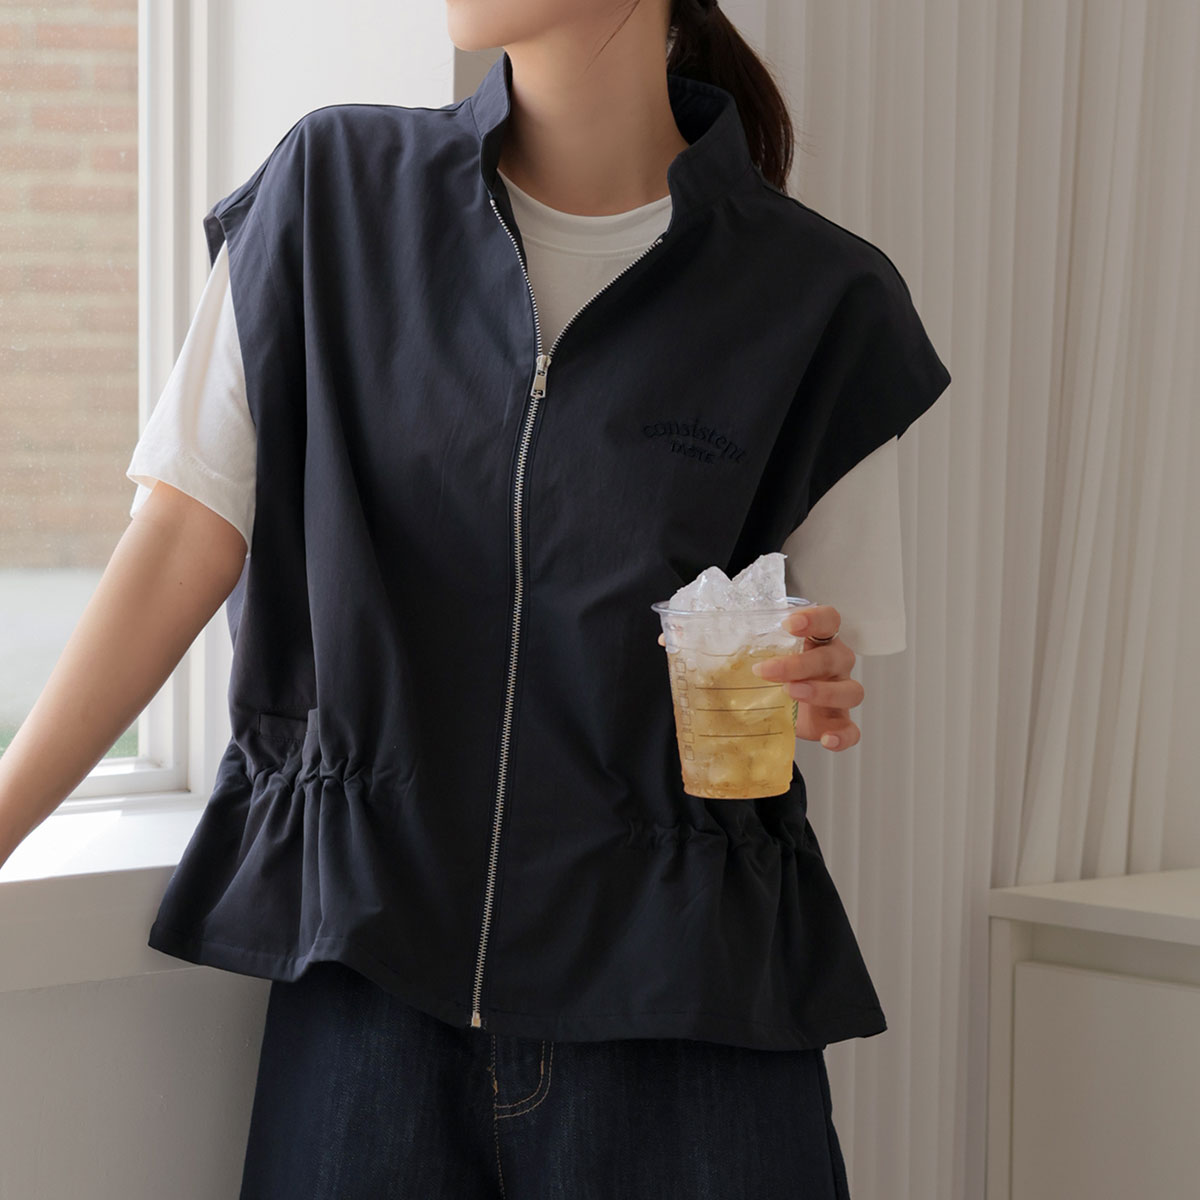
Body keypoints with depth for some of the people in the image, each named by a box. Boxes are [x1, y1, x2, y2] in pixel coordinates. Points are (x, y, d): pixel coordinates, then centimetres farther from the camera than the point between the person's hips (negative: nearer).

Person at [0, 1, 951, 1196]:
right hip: (371, 960, 1)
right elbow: (184, 540, 1)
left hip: (678, 1002, 0)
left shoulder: (818, 300, 0)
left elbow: (828, 677, 9)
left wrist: (807, 690, -15)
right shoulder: (332, 190, 3)